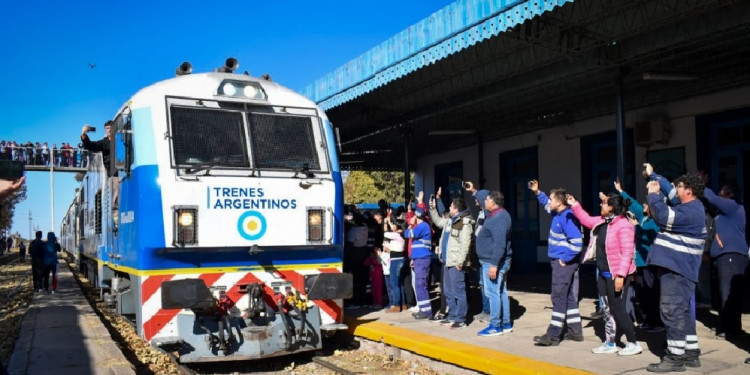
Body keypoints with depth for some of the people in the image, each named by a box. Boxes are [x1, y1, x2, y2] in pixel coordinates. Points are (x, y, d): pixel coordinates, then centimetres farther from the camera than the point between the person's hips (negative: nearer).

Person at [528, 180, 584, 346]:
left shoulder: (568, 218, -21)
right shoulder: (558, 213, 8)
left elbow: (577, 243, -27)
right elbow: (546, 204, 32)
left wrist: (565, 259, -19)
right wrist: (537, 192, 20)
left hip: (563, 263, -10)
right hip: (560, 260, 10)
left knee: (558, 298, -8)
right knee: (569, 298, 14)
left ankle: (553, 335, -6)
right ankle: (575, 331, 21)